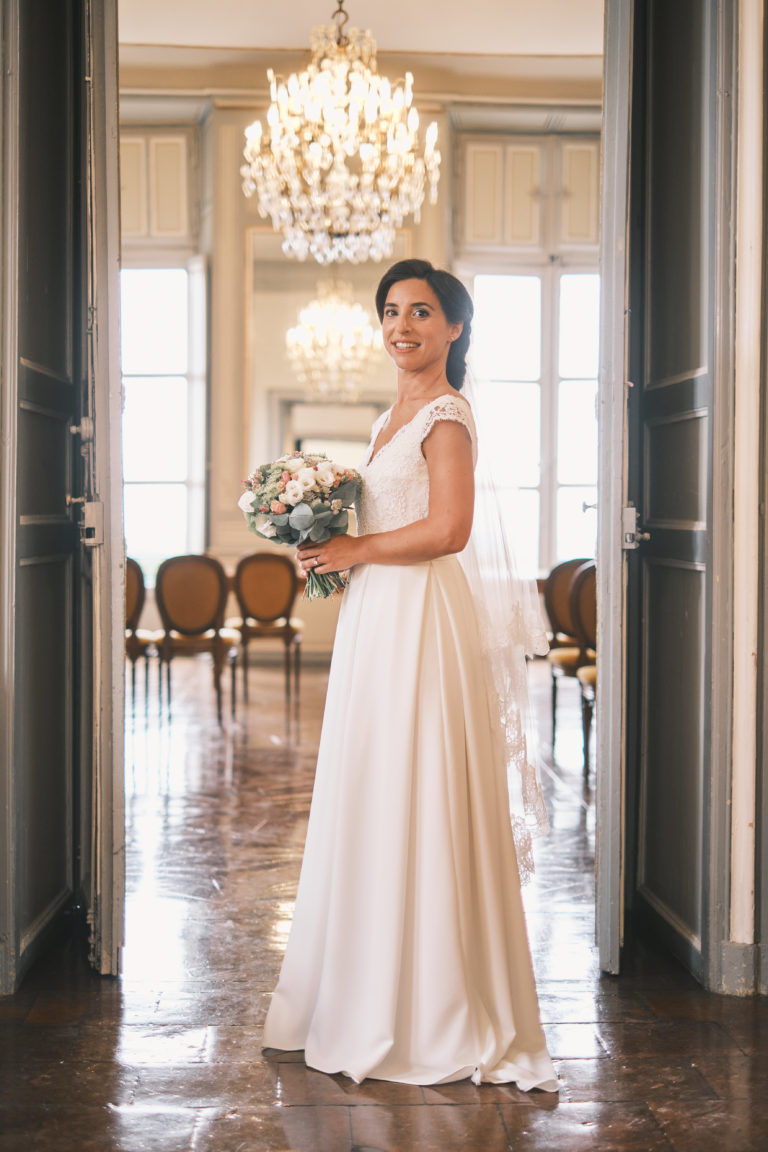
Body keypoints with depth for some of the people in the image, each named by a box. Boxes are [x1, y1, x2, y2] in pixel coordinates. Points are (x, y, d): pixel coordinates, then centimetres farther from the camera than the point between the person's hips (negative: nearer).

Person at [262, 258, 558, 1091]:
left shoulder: (445, 415, -10)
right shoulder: (392, 417, 18)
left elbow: (447, 528, -21)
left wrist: (352, 551, -13)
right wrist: (327, 542, 9)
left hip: (420, 619, -9)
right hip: (373, 618, 10)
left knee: (413, 798, -4)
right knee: (370, 800, 12)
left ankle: (431, 1019, 7)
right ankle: (370, 997, 23)